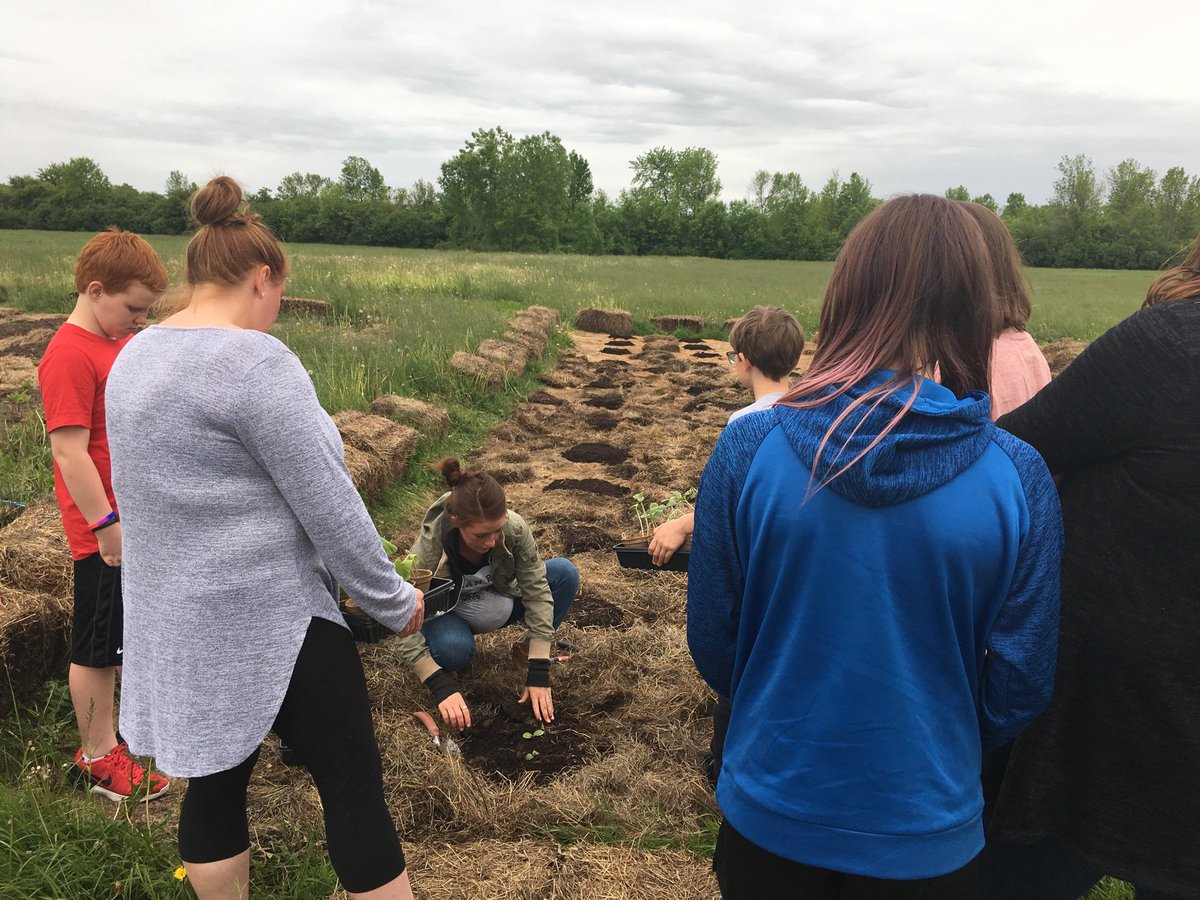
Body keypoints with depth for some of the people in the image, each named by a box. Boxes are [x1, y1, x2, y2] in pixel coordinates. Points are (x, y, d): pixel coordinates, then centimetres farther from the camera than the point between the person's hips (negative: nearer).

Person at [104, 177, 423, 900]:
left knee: (217, 775, 19)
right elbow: (329, 507, -20)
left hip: (179, 620, 9)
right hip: (267, 618, -9)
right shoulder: (256, 361, -20)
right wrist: (394, 601, -7)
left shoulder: (136, 357, 8)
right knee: (355, 785, 2)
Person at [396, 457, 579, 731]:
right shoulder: (426, 551, -35)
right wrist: (441, 687, -38)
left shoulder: (515, 528, -29)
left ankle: (528, 649, 0)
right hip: (450, 616, -3)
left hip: (500, 604, 3)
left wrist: (538, 673, -26)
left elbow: (537, 591, -24)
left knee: (565, 572, -21)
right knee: (453, 648, -39)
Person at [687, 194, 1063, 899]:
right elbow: (1020, 689, -8)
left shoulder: (748, 449, -18)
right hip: (928, 840, 1)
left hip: (768, 819, 0)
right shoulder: (1018, 478, -17)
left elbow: (712, 642, -8)